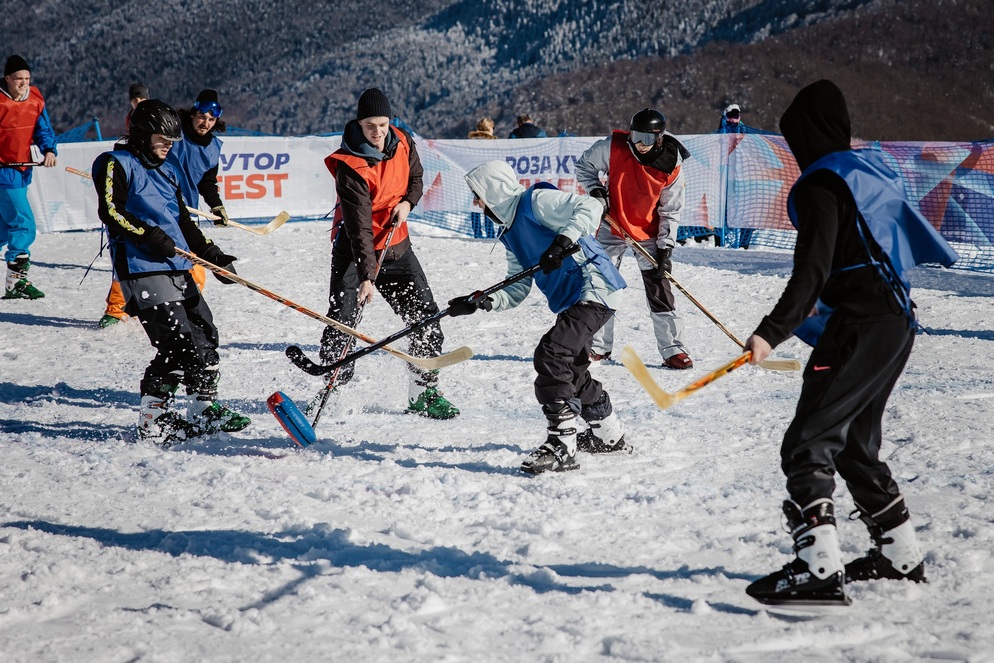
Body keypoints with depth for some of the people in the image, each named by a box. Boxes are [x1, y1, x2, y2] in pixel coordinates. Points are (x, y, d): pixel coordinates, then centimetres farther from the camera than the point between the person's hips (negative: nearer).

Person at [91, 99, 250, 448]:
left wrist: (212, 254, 19)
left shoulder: (168, 171, 24)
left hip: (177, 269, 9)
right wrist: (149, 235, -19)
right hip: (142, 269, -9)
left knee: (204, 334, 7)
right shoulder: (116, 164, 0)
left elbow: (184, 222, 27)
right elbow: (110, 210, -12)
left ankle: (204, 409, 16)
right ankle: (153, 417, -7)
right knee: (179, 342, -14)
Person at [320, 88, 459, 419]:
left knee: (425, 316, 2)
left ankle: (424, 392, 13)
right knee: (341, 323, -13)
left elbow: (416, 177, 15)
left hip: (396, 246, 6)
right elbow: (359, 226, -29)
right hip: (354, 249, -5)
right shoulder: (351, 167, -23)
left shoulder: (403, 143, -5)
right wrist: (366, 277, -36)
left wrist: (407, 202, -7)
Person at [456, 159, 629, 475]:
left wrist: (564, 240, -32)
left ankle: (562, 446, -20)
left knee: (550, 356, -20)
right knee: (571, 369, 20)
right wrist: (483, 301, 3)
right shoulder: (510, 233, 19)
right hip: (571, 300, 11)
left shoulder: (536, 201, -9)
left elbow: (589, 208, -20)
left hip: (594, 287, -11)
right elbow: (517, 291, 17)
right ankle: (610, 435, 39)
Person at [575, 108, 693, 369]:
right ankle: (598, 346, 17)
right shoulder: (612, 147, -16)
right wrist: (596, 191, -14)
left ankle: (672, 349, 2)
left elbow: (671, 211, -8)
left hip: (648, 232, -1)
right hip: (612, 228, 1)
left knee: (659, 289, -4)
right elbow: (584, 165, 2)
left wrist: (665, 248, -13)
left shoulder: (671, 166, -17)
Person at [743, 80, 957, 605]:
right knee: (854, 444, 20)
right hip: (896, 322, 10)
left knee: (808, 444, -11)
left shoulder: (821, 183, -11)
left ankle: (819, 570, -20)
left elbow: (812, 271, -22)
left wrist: (773, 332, -30)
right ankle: (901, 557, 27)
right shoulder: (871, 168, 17)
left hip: (861, 327, -10)